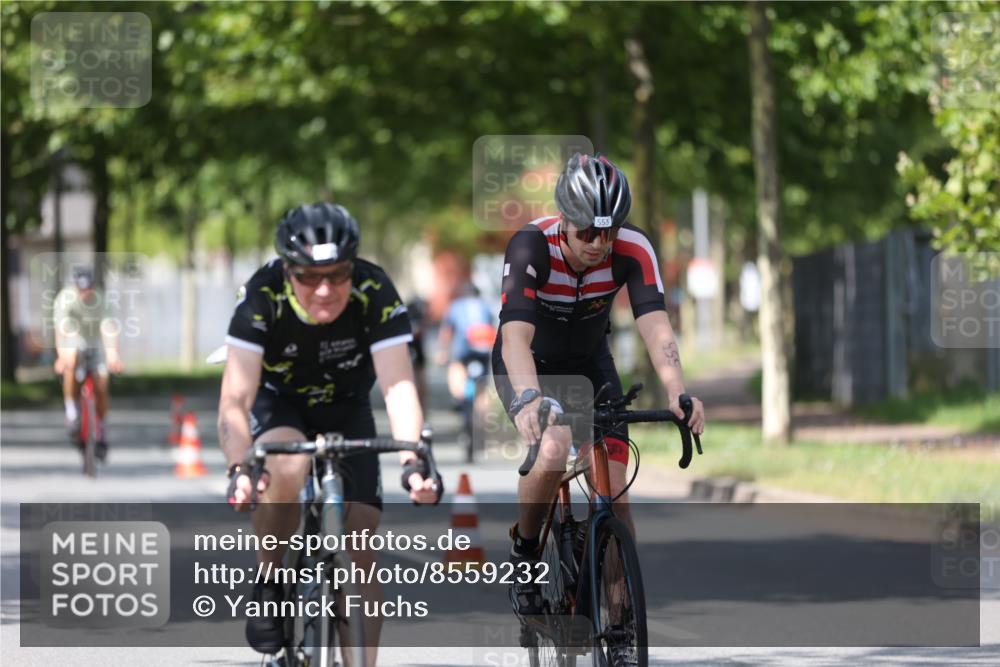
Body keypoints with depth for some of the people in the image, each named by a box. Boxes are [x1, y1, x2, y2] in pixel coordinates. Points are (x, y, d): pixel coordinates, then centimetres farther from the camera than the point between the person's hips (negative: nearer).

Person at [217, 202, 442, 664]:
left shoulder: (375, 293, -30)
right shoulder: (262, 296, -32)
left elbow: (398, 385, -38)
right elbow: (235, 399, -38)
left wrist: (412, 460, -55)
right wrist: (239, 469, -55)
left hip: (346, 410, 1)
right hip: (278, 405, -1)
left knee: (358, 557, -8)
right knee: (285, 471, -35)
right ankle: (269, 584, -11)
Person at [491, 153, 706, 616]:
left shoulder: (632, 250, -26)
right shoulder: (531, 247, -33)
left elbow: (655, 326, -37)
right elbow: (516, 336, -45)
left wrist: (678, 393, -55)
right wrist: (529, 400, -63)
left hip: (590, 365, 3)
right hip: (528, 367, -3)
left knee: (614, 495, -11)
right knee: (552, 451, -31)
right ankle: (523, 552, -5)